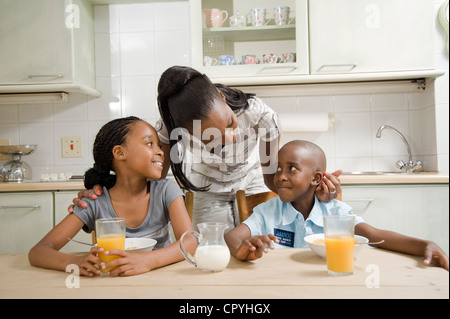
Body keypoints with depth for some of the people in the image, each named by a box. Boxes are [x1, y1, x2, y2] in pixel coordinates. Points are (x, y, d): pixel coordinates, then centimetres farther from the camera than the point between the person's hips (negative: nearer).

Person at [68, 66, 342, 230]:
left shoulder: (260, 116, -35)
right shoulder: (171, 126, -33)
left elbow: (271, 175, -24)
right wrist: (102, 188, -40)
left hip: (251, 186, 0)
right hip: (208, 196, 1)